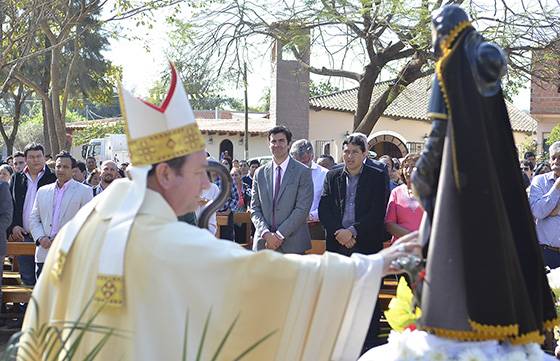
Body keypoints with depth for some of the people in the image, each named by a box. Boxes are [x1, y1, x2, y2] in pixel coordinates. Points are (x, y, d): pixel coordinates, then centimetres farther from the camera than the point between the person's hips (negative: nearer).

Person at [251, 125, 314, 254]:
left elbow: (302, 209, -6)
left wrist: (280, 235, -11)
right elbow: (254, 208, 9)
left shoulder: (303, 172, 0)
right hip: (263, 243, 3)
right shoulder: (260, 173, 12)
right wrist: (266, 234, -7)